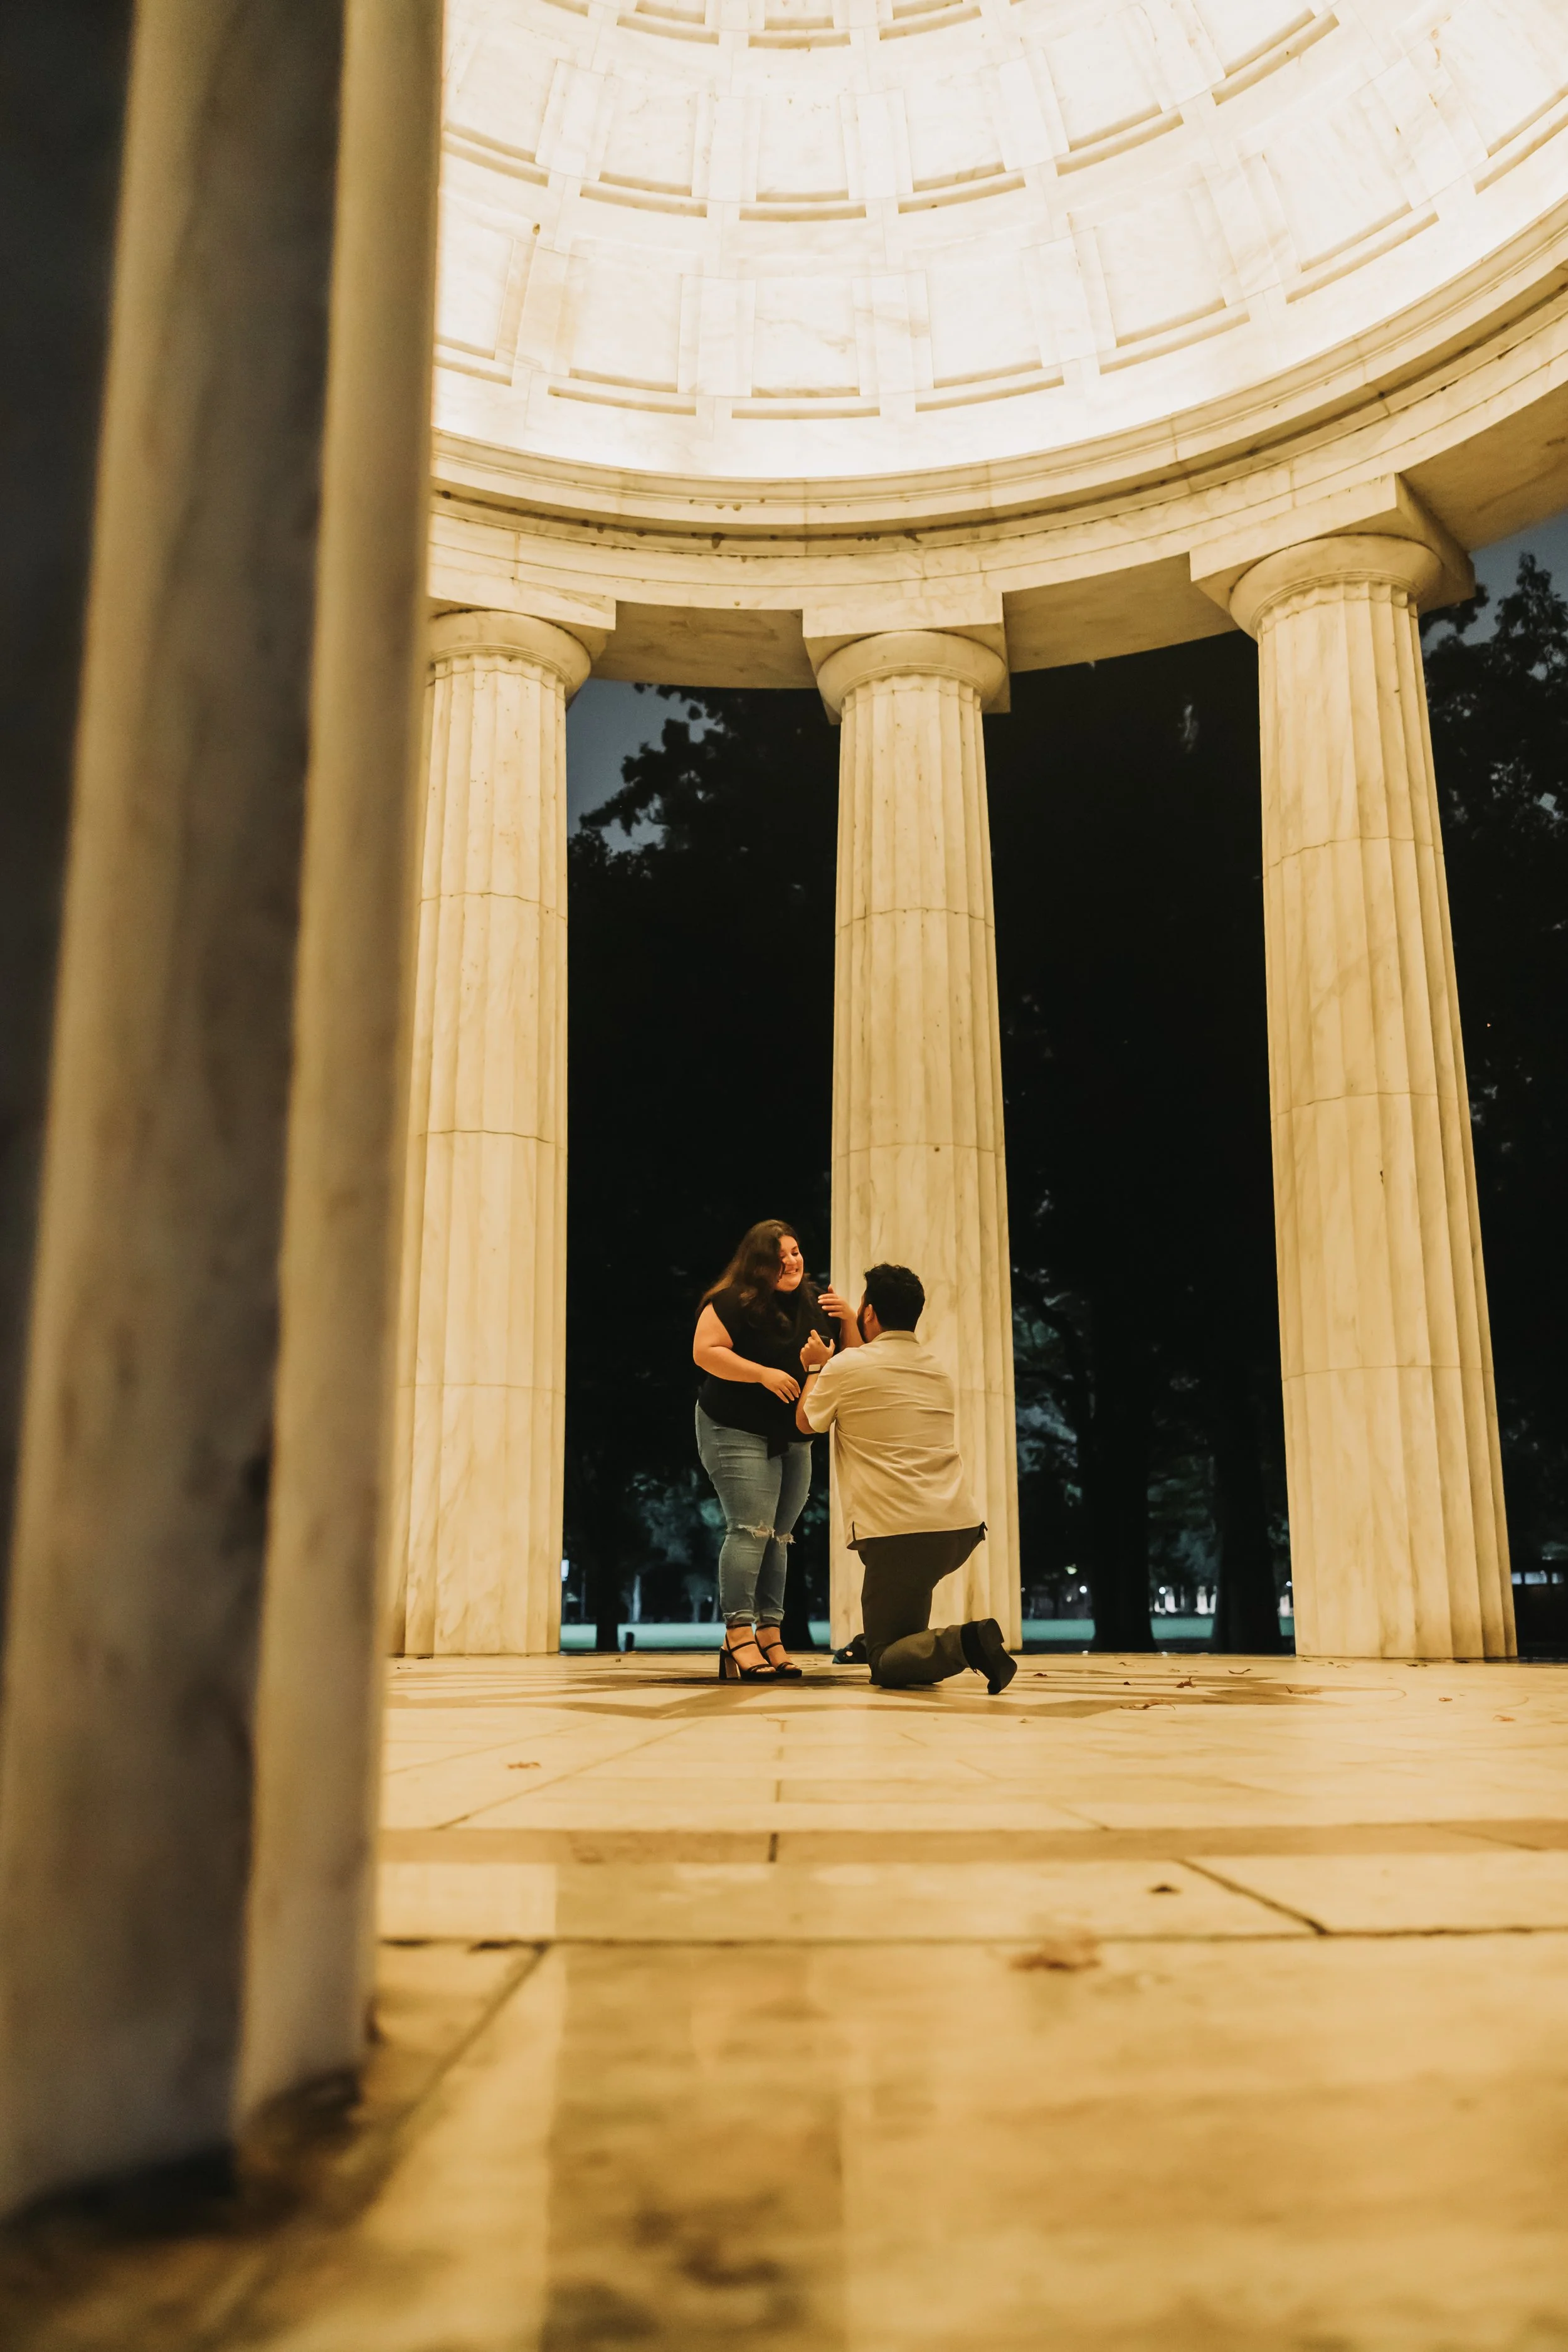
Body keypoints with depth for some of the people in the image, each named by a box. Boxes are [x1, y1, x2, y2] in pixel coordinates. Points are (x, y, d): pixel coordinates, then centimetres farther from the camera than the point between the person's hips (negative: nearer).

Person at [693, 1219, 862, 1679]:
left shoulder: (815, 1302, 8)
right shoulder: (733, 1302, -11)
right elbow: (705, 1352, -19)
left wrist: (848, 1320, -7)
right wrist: (764, 1374, -24)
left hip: (794, 1439, 7)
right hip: (737, 1433, -7)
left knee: (779, 1536, 6)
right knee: (751, 1529, -15)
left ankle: (770, 1637, 10)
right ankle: (738, 1637, -14)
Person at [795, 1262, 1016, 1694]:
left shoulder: (845, 1367, -2)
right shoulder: (936, 1368, 16)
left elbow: (806, 1421, 17)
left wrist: (815, 1367, 34)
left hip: (898, 1535, -7)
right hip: (962, 1528, 7)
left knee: (886, 1664, 2)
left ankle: (964, 1642, -25)